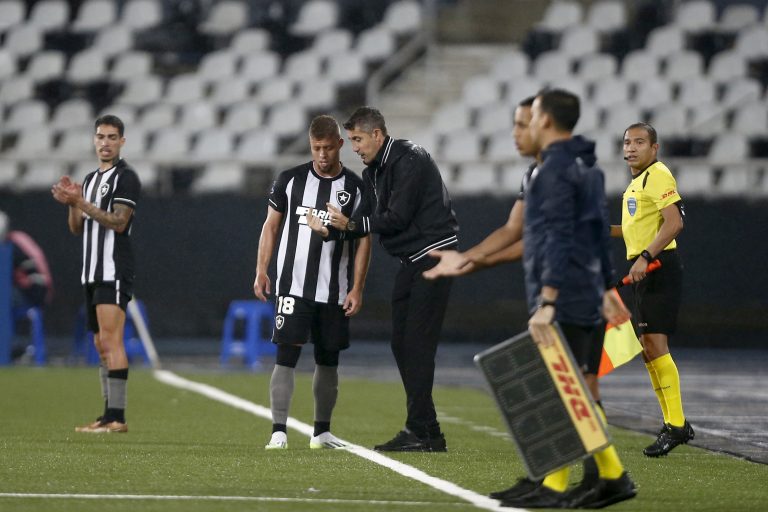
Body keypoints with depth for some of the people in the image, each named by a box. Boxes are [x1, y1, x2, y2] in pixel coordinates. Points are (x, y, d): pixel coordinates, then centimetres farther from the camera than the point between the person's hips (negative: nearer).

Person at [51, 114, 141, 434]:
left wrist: (81, 202, -19)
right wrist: (71, 204, -1)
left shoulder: (125, 177, -6)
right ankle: (109, 416, 11)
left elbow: (119, 222, -16)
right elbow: (77, 228, 18)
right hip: (92, 273, 9)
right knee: (101, 344, 9)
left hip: (114, 272, -9)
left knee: (110, 339, -15)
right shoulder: (90, 179, 19)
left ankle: (116, 417, -20)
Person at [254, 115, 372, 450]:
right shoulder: (290, 180, 3)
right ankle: (278, 431, -14)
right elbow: (271, 225, 10)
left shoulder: (355, 187, 3)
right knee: (286, 355, -11)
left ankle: (322, 431, 22)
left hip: (334, 292, 2)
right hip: (293, 285, -2)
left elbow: (363, 240, 4)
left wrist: (357, 289, -3)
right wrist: (261, 271, 1)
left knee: (328, 360, 10)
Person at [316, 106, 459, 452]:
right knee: (401, 343, 7)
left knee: (417, 343, -13)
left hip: (434, 254, -10)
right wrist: (334, 229, -7)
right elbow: (368, 220, 11)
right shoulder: (373, 172, 15)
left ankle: (419, 430, -14)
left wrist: (352, 224, -14)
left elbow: (397, 217, -18)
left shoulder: (409, 161, -14)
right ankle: (428, 433, 9)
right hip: (411, 261, 10)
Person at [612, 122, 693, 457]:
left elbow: (674, 222, -21)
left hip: (659, 268, -10)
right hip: (643, 272, 10)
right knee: (648, 349, 9)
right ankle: (674, 425, 15)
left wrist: (645, 257, -28)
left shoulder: (658, 176, -10)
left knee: (655, 343, -16)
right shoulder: (636, 182, 20)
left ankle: (676, 425, -17)